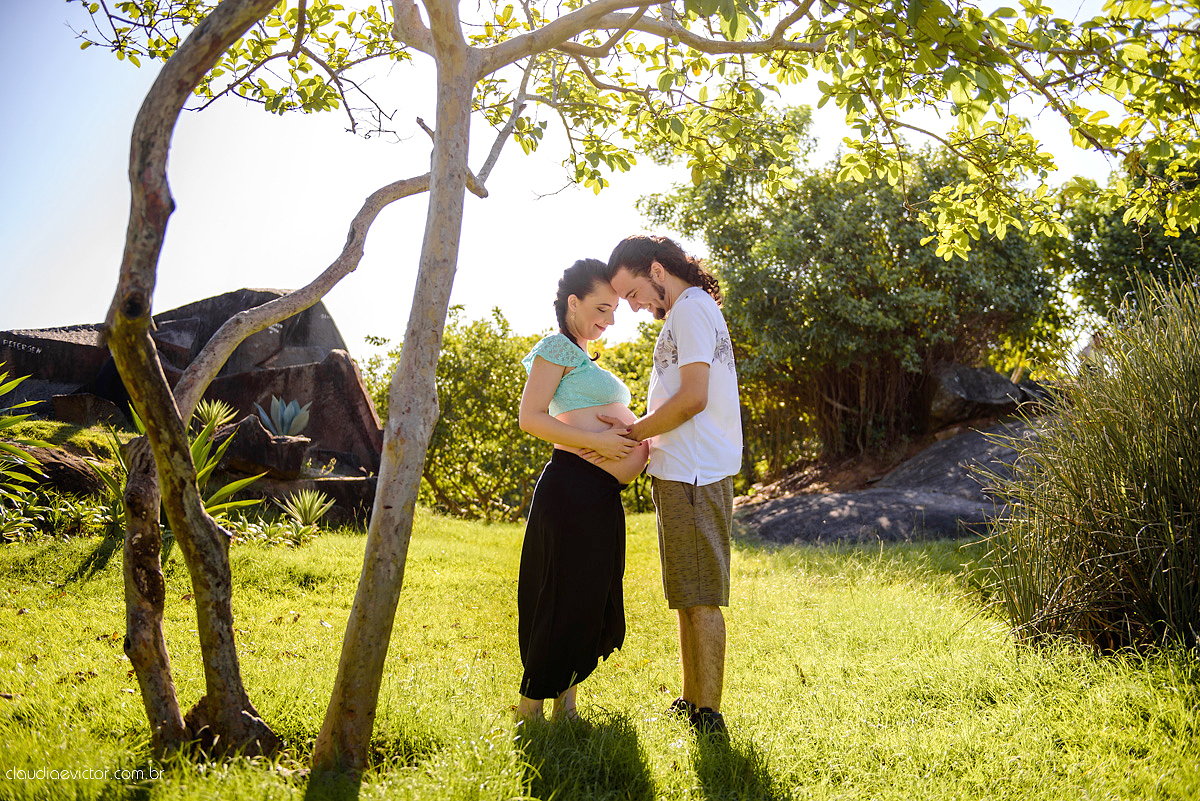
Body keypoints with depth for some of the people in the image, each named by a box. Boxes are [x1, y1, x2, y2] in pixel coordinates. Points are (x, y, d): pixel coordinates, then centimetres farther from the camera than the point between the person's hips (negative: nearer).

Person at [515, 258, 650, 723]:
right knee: (566, 598, -4)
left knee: (595, 601, 12)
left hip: (602, 496, 10)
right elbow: (531, 418, -14)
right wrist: (598, 441, -18)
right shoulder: (557, 347, -4)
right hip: (572, 488, -10)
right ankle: (531, 707, 9)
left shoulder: (583, 359, 25)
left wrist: (634, 445, 9)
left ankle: (564, 702, 24)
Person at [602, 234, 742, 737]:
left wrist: (631, 433, -9)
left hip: (693, 475, -10)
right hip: (684, 473, 10)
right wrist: (639, 438, 10)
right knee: (687, 597, 14)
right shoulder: (689, 312, 23)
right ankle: (691, 703, 22)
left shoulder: (691, 308, -9)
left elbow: (692, 398, -19)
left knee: (701, 598, -8)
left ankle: (709, 717, -3)